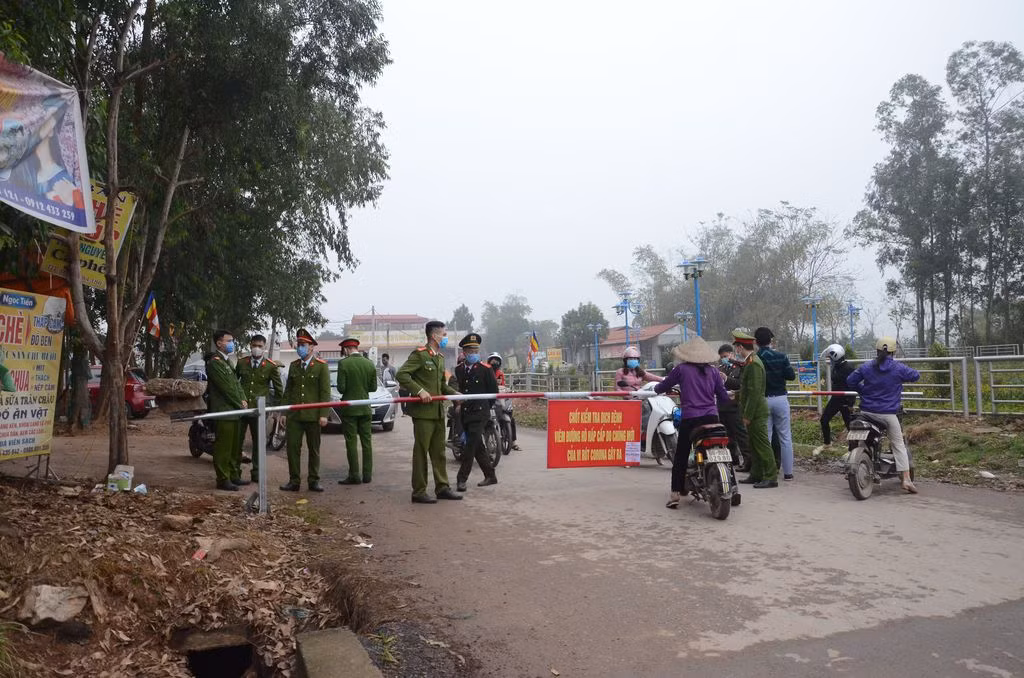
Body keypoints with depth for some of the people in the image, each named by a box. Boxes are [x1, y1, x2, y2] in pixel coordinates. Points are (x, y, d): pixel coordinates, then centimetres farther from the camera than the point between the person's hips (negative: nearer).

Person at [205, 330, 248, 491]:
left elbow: (236, 382, 17)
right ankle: (223, 480, 2)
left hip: (234, 411, 10)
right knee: (223, 447, -4)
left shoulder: (227, 361, 19)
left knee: (235, 447, 15)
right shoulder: (214, 362, -12)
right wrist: (239, 404, -10)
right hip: (223, 411, -10)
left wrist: (243, 400, 2)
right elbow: (226, 387, -16)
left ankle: (234, 476, 24)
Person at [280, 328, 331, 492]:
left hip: (313, 415, -3)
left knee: (314, 449, 6)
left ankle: (313, 480, 16)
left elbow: (325, 392, -6)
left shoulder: (321, 366, -2)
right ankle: (294, 481, 12)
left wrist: (323, 414, -12)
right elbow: (288, 390, 14)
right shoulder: (293, 365, 11)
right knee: (292, 448, 2)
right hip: (294, 415, 3)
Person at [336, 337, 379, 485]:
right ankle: (367, 474, 12)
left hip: (349, 408, -4)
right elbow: (373, 387, 5)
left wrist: (349, 390, 8)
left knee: (351, 441, 1)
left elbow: (341, 388, -13)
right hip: (365, 408, 4)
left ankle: (354, 475, 2)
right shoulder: (369, 364, 2)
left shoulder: (344, 363, -11)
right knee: (366, 441, 9)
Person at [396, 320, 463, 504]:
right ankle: (419, 492, 6)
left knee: (439, 451, 14)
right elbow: (402, 374, -19)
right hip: (423, 411, -8)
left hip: (438, 411, 8)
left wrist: (455, 394, 8)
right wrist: (420, 391, -25)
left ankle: (442, 488, 23)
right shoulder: (419, 354, -10)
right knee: (421, 451, -1)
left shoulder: (440, 357, 17)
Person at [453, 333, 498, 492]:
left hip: (479, 413, -5)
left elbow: (494, 391, 2)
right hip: (465, 413, 5)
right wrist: (458, 404, 8)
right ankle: (490, 476, 23)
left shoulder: (486, 369, -4)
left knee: (471, 445, -11)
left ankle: (462, 479, -7)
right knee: (477, 446, 11)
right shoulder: (458, 370, 9)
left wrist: (485, 407, 3)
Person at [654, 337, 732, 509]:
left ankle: (675, 494, -1)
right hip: (711, 418, 3)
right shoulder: (713, 371, 8)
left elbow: (661, 388, 7)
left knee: (681, 458, 5)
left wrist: (657, 386, 29)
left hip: (690, 419, -3)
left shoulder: (681, 369, 0)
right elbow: (724, 398, 11)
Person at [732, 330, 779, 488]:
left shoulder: (753, 364, -19)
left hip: (756, 413, -10)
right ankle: (756, 474, 24)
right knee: (754, 445, 16)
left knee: (762, 445, -5)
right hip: (753, 413, 10)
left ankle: (771, 477, 0)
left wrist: (747, 415, -21)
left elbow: (754, 392, -22)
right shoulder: (749, 362, 13)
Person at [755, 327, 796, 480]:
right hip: (780, 398, 0)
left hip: (762, 400, 0)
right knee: (785, 436, 8)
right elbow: (791, 375, -4)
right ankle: (788, 472, 12)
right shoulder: (781, 356, -5)